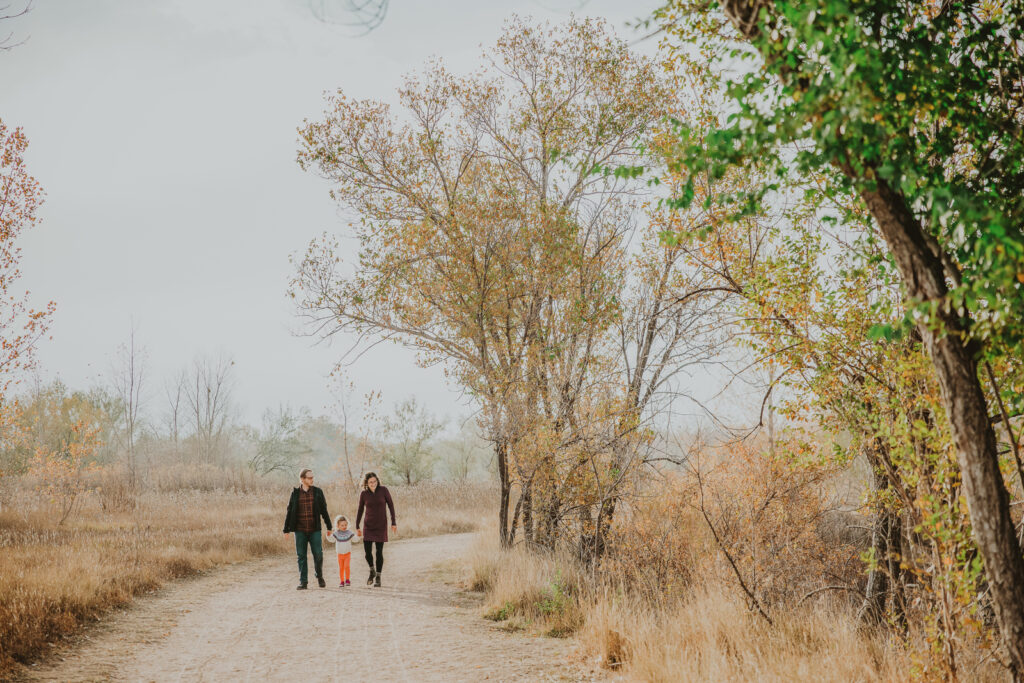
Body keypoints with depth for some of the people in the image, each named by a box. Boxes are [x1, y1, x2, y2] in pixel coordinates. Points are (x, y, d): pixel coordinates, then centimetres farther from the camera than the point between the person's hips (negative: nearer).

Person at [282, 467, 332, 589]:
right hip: (300, 530, 0)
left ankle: (320, 576, 21)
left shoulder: (317, 492, 3)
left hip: (315, 530, 0)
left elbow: (324, 510, 7)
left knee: (318, 555, -3)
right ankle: (303, 582, 12)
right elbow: (289, 512, 6)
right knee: (301, 556, 4)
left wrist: (329, 527, 6)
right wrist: (286, 529, 5)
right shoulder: (295, 493, 2)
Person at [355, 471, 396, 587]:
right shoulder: (363, 493, -3)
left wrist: (394, 523, -6)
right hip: (368, 526, 1)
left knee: (379, 552, -1)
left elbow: (391, 506, -2)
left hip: (381, 525, -1)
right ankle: (372, 571, 24)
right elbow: (360, 510, 6)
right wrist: (357, 527, 8)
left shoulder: (383, 490, -7)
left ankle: (378, 577, 11)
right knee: (367, 551, -4)